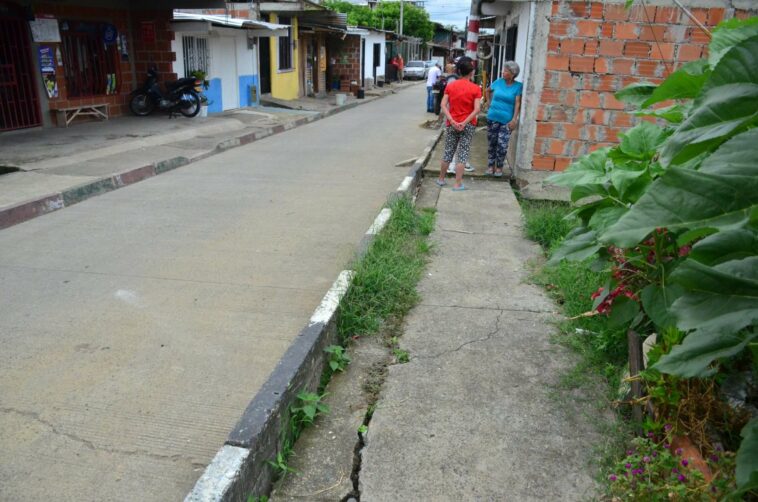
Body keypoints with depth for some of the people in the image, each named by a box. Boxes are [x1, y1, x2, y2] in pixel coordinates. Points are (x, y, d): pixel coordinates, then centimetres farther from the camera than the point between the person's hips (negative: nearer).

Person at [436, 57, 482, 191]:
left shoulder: (450, 86, 1)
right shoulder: (475, 88, -6)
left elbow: (443, 105, -7)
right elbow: (476, 109, -15)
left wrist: (452, 121, -12)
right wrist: (464, 123, -14)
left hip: (452, 124, 3)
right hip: (468, 125, -2)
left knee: (448, 152, 14)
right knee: (462, 154, 3)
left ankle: (441, 179, 26)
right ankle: (458, 184, 3)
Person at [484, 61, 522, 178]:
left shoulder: (518, 86, -6)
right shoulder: (498, 82, 3)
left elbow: (518, 103, -11)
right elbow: (488, 90, 23)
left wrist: (514, 119, -17)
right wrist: (489, 101, 14)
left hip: (506, 120, -3)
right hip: (493, 118, 3)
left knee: (502, 145, -6)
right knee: (491, 143, 9)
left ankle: (499, 167, 11)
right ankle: (491, 165, 21)